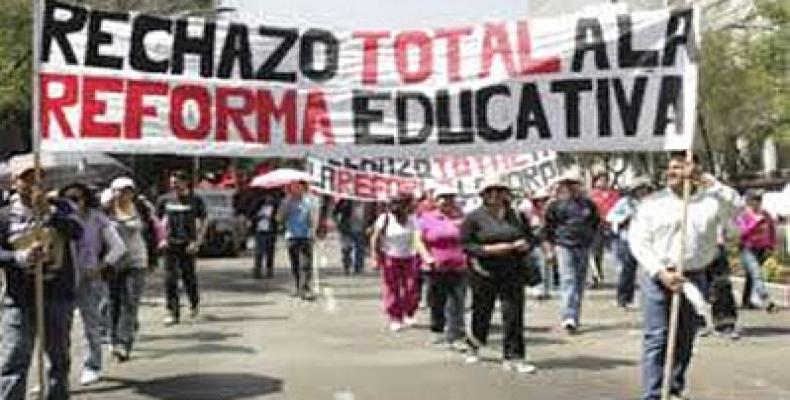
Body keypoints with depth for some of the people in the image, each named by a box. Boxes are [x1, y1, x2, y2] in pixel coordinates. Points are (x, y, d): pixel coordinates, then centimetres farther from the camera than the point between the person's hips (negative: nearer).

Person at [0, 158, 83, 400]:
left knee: (59, 359, 13)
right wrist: (19, 258, -20)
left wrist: (49, 212, -23)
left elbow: (77, 232, -12)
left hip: (59, 296, 2)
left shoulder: (59, 208, 5)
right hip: (20, 300, -1)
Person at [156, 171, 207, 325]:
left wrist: (197, 242, -10)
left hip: (188, 245, -1)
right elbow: (158, 221, 15)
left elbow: (202, 224, 1)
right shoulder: (165, 200, 6)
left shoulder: (196, 201, 0)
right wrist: (162, 239, 4)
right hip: (170, 245, 2)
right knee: (170, 279, -5)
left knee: (189, 277, 6)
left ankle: (195, 304, 33)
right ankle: (173, 313, -1)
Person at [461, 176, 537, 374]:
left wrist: (524, 244, -7)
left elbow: (530, 237, 16)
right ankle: (474, 347, 38)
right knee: (482, 312, 11)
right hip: (484, 273, -2)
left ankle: (513, 357, 0)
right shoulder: (474, 217, -2)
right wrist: (489, 249, -18)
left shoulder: (516, 216, 8)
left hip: (512, 273, 2)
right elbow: (465, 245, -6)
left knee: (514, 314, -6)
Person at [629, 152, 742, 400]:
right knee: (657, 339, -8)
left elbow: (736, 206, -15)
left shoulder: (710, 200, 5)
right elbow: (638, 242, -3)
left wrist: (707, 181, -17)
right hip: (658, 277, -2)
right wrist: (661, 273, -14)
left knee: (685, 340, 13)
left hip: (695, 279, 2)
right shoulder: (652, 202, 2)